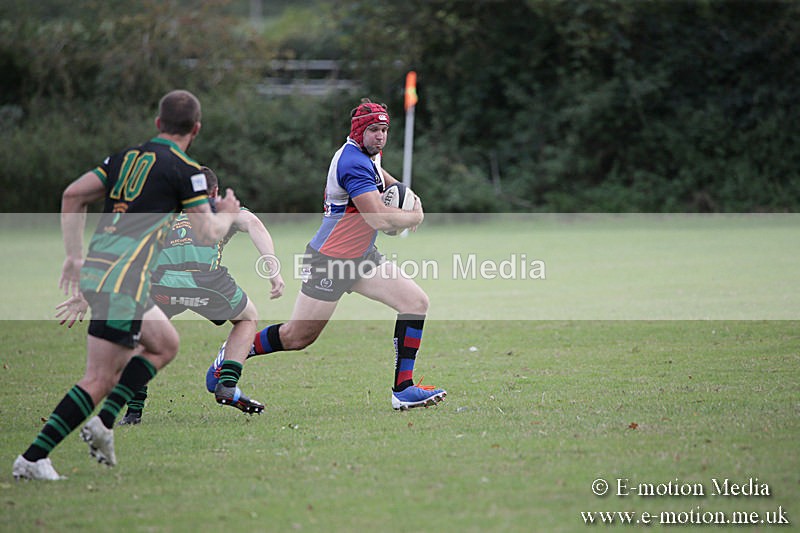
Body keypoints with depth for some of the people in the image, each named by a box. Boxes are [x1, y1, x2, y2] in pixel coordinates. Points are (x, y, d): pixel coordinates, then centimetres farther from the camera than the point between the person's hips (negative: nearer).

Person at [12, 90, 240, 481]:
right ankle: (32, 458, -10)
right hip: (123, 278, -8)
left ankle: (104, 421, 11)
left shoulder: (127, 157, 16)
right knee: (100, 381, -6)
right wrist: (227, 214, 19)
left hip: (93, 271, 8)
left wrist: (74, 255, 18)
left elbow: (72, 195, 14)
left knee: (166, 345, 23)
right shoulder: (186, 170, -4)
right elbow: (206, 234, -2)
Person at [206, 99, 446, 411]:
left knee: (416, 302, -6)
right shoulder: (353, 162, -23)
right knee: (297, 337, -1)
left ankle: (403, 389, -7)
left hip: (361, 256, 9)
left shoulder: (367, 154, 8)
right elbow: (379, 219, -30)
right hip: (330, 260, -9)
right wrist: (415, 216, -11)